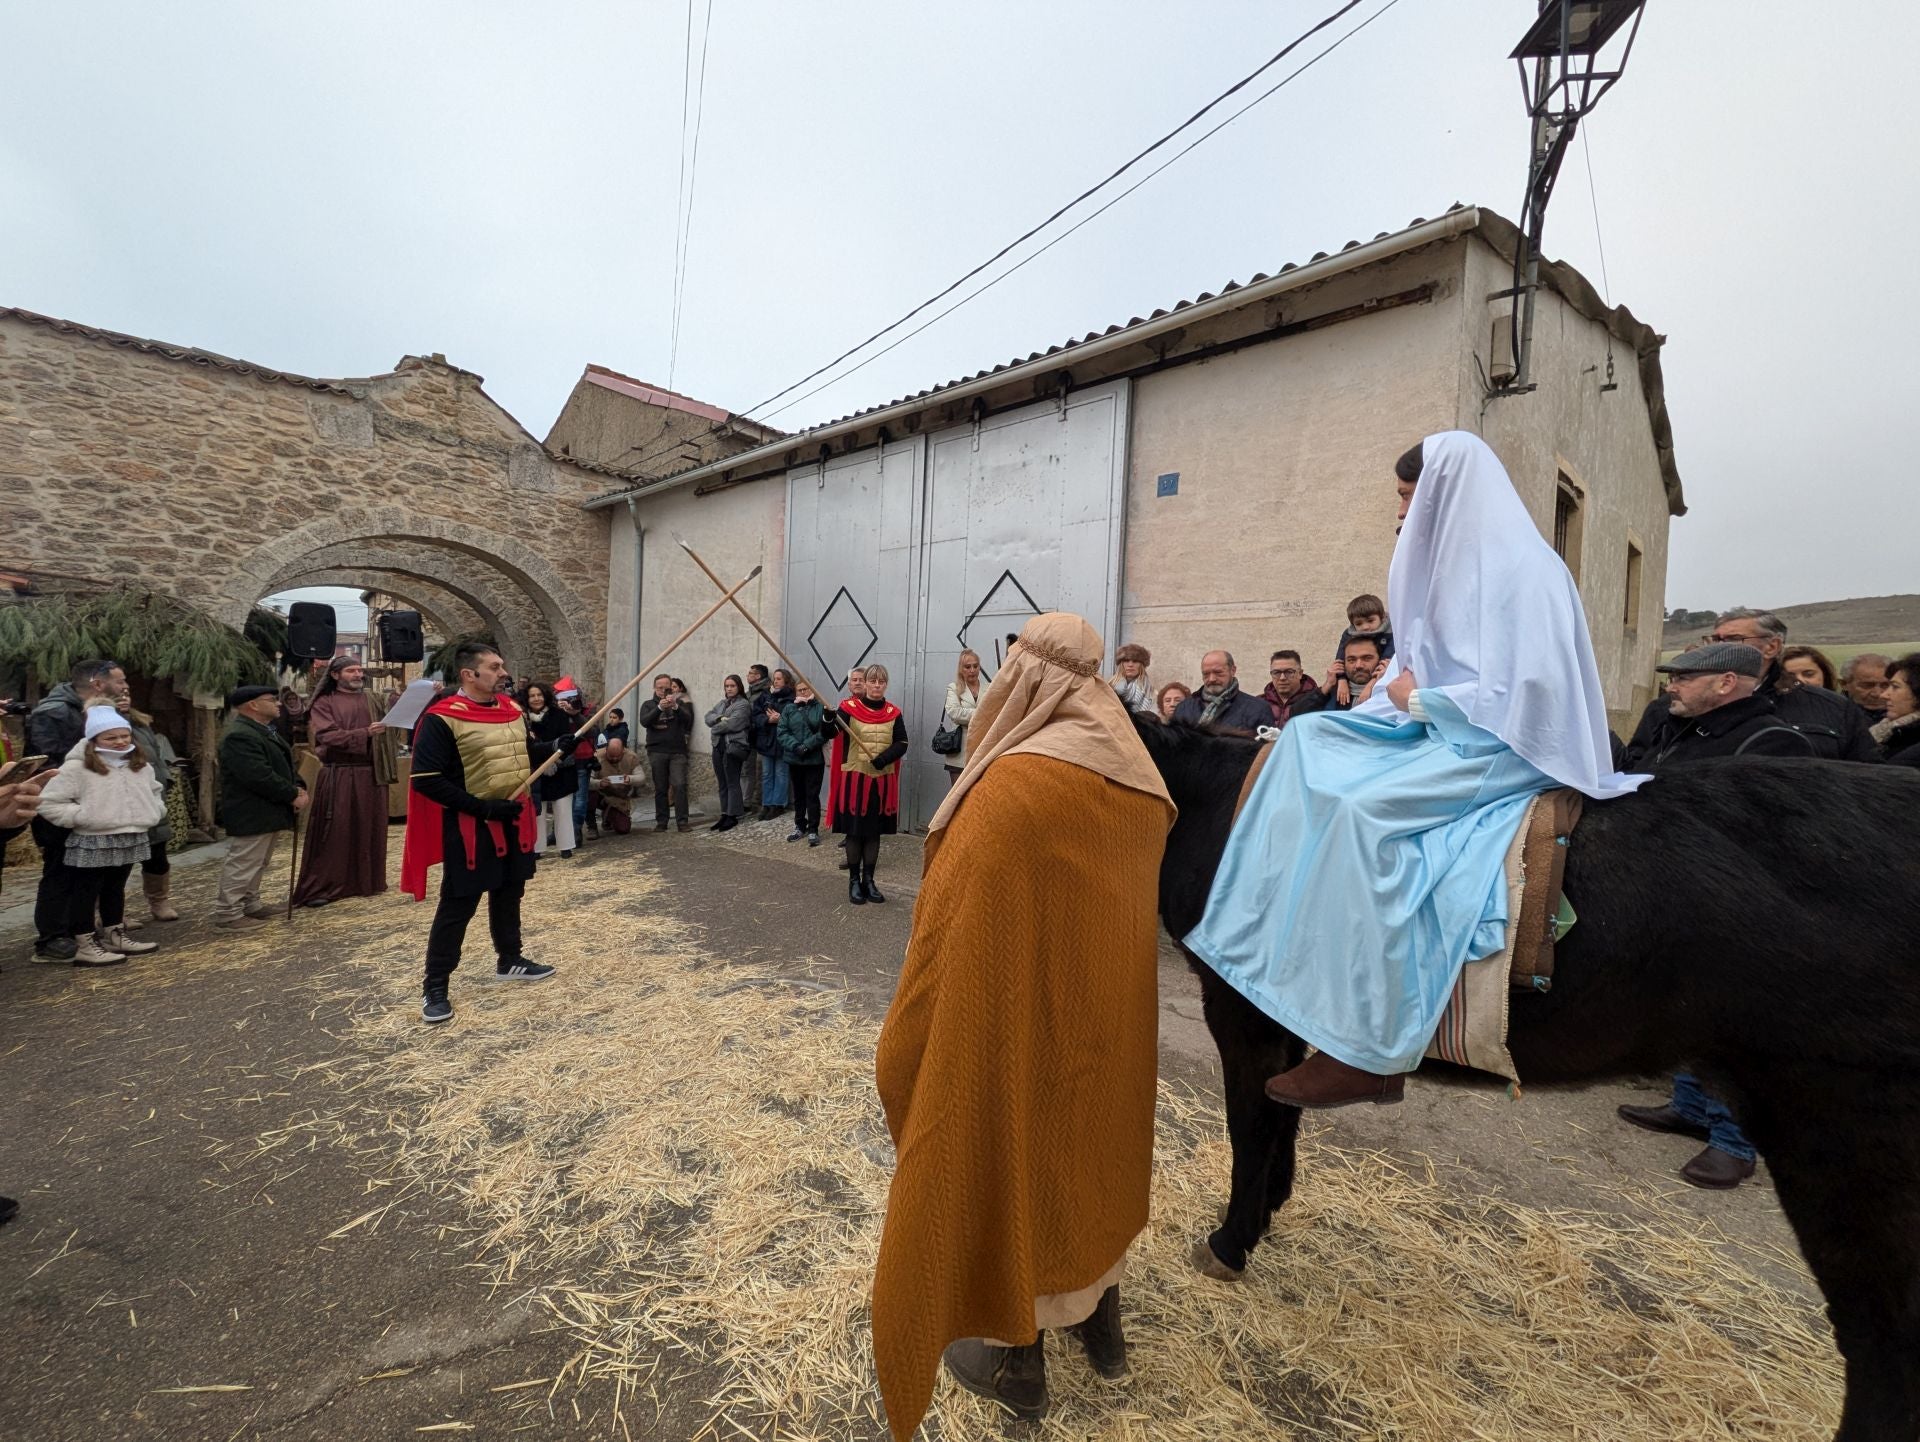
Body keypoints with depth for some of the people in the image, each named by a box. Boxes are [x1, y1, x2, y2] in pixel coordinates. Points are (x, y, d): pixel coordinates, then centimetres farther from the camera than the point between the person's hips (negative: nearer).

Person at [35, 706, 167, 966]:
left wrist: (154, 812, 10)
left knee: (115, 889, 18)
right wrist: (80, 817, -16)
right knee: (86, 892, 1)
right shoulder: (76, 768, -11)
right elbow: (48, 803, -11)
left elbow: (154, 793, 25)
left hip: (130, 839, 6)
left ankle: (115, 937, 27)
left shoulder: (142, 767, 10)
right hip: (92, 842, -6)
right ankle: (84, 946, 7)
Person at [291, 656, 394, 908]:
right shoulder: (324, 703, 2)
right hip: (338, 776, -4)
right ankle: (320, 887, 4)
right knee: (334, 832, -3)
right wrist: (364, 733, -25)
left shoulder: (373, 700, 15)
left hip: (370, 774, 4)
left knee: (369, 829, 8)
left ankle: (368, 881, 19)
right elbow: (327, 736, -11)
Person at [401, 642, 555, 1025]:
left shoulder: (512, 710, 5)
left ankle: (509, 961, 36)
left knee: (509, 895, 19)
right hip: (469, 827, -7)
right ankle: (434, 987, 15)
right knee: (457, 907, 1)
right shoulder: (442, 718, -17)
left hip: (515, 820, 7)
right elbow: (425, 779, -19)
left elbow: (527, 753, 19)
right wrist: (482, 808, -22)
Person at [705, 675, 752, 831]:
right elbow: (708, 717, 6)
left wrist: (715, 728, -3)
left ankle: (733, 816, 3)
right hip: (718, 746, 7)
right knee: (722, 784, 10)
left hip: (734, 747, -7)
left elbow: (733, 723, -16)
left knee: (732, 783, -3)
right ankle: (724, 815, 17)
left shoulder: (743, 704, -5)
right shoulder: (721, 703, 19)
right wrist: (720, 718, -13)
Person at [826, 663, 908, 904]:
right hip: (855, 777, -3)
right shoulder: (849, 707, -4)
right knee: (854, 831, 3)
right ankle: (854, 881, 16)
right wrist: (829, 721, -40)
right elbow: (831, 733, -17)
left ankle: (868, 880, 20)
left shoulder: (893, 712, 4)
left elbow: (902, 744, -1)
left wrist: (884, 758, -19)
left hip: (882, 780, 3)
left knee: (875, 832, 9)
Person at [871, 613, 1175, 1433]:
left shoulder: (1012, 786, -25)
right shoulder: (1140, 782, -2)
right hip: (1111, 1000, 7)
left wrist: (907, 1040, -9)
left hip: (1018, 1010, -7)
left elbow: (950, 922, -20)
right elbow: (1135, 895, 9)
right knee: (1090, 1147, 25)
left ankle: (1018, 1358, 36)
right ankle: (1100, 1320, 46)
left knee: (1013, 1156, 14)